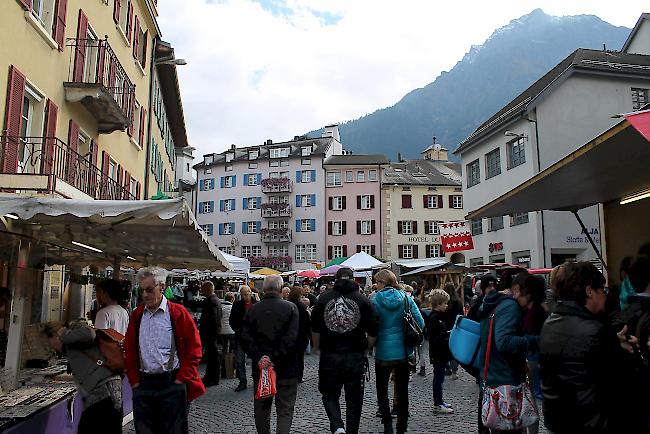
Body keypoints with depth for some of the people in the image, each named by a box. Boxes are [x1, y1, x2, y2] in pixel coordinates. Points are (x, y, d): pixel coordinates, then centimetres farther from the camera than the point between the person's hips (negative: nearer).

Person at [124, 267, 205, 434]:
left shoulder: (179, 313, -6)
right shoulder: (137, 315, 7)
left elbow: (194, 350, -6)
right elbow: (129, 350, 12)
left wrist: (181, 380, -9)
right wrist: (134, 380, 4)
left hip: (172, 384, -4)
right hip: (143, 386, 4)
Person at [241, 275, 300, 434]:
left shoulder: (253, 309, 1)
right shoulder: (290, 308, -7)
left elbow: (246, 338, -6)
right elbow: (292, 338, -16)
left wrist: (258, 357, -10)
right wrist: (275, 358, -14)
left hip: (260, 367, 3)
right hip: (286, 367, -2)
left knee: (262, 408, 17)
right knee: (285, 409, 5)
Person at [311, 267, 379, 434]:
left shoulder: (323, 298, 0)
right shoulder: (362, 299, -3)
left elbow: (315, 329, 4)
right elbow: (373, 331, -3)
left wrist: (318, 348, 18)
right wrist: (364, 348, 13)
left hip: (329, 356, 0)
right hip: (355, 357, 0)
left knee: (330, 395, 14)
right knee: (354, 398, 14)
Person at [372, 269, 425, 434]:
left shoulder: (376, 300, -10)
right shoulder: (406, 298, -4)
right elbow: (420, 323, -5)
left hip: (383, 351, -3)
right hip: (404, 351, 3)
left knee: (382, 389, 13)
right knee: (402, 390, 14)